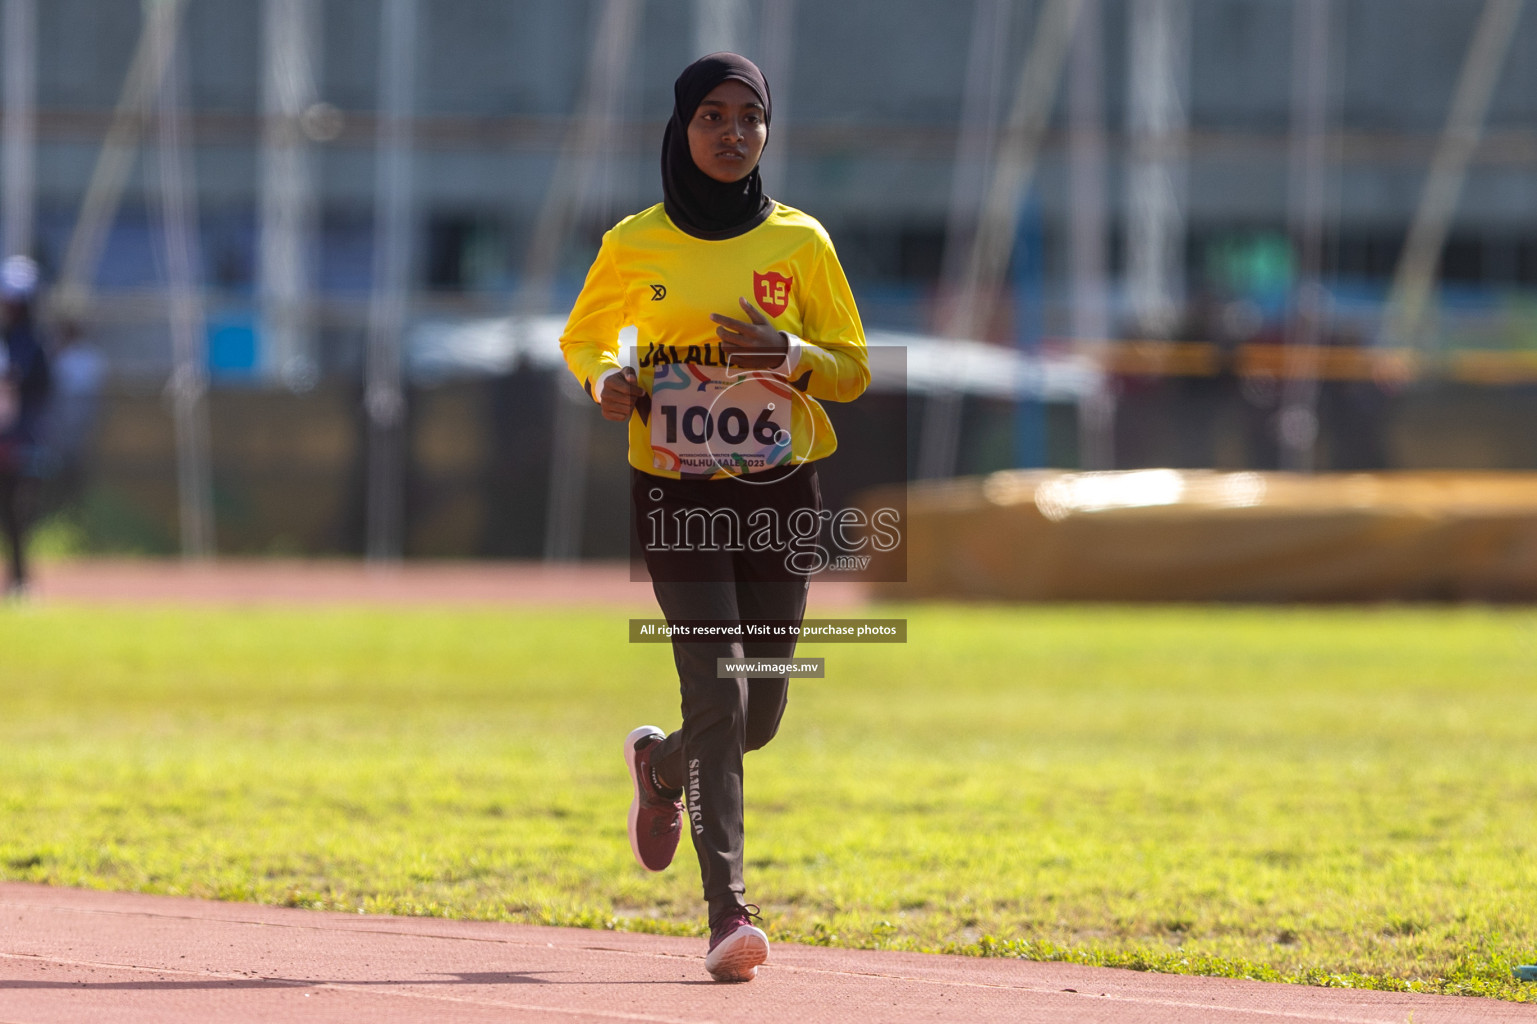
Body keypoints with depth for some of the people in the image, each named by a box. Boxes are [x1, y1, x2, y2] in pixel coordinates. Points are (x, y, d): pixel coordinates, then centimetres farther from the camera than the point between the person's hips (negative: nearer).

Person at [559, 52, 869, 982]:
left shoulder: (800, 242, 2)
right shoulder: (636, 245, 1)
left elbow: (855, 372, 6)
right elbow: (583, 338, 17)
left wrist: (791, 356, -16)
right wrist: (605, 380, -6)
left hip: (781, 495, 2)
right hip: (675, 495, -2)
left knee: (760, 713, 6)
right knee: (716, 692, -15)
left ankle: (662, 766, 41)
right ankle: (729, 911, -16)